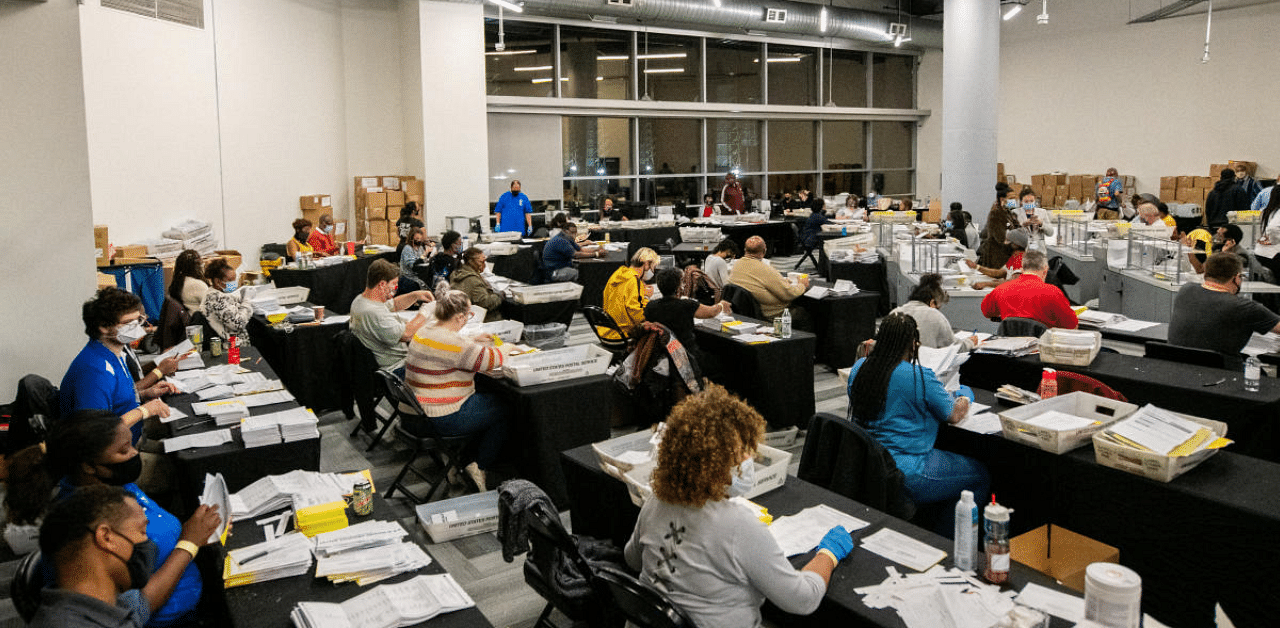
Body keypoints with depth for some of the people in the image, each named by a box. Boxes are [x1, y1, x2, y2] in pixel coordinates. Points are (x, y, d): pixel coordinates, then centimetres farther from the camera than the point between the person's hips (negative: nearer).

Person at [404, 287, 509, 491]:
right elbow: (490, 360, -15)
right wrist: (506, 348, 5)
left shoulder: (422, 332, 5)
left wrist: (473, 341, 19)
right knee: (502, 410, 8)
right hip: (441, 420, -9)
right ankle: (479, 467, 11)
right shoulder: (451, 342, -23)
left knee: (490, 399, 26)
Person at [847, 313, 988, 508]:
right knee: (980, 475, 13)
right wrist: (963, 401, 18)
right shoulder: (921, 378, -19)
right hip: (906, 474, -7)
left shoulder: (859, 368, 0)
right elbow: (954, 415, -4)